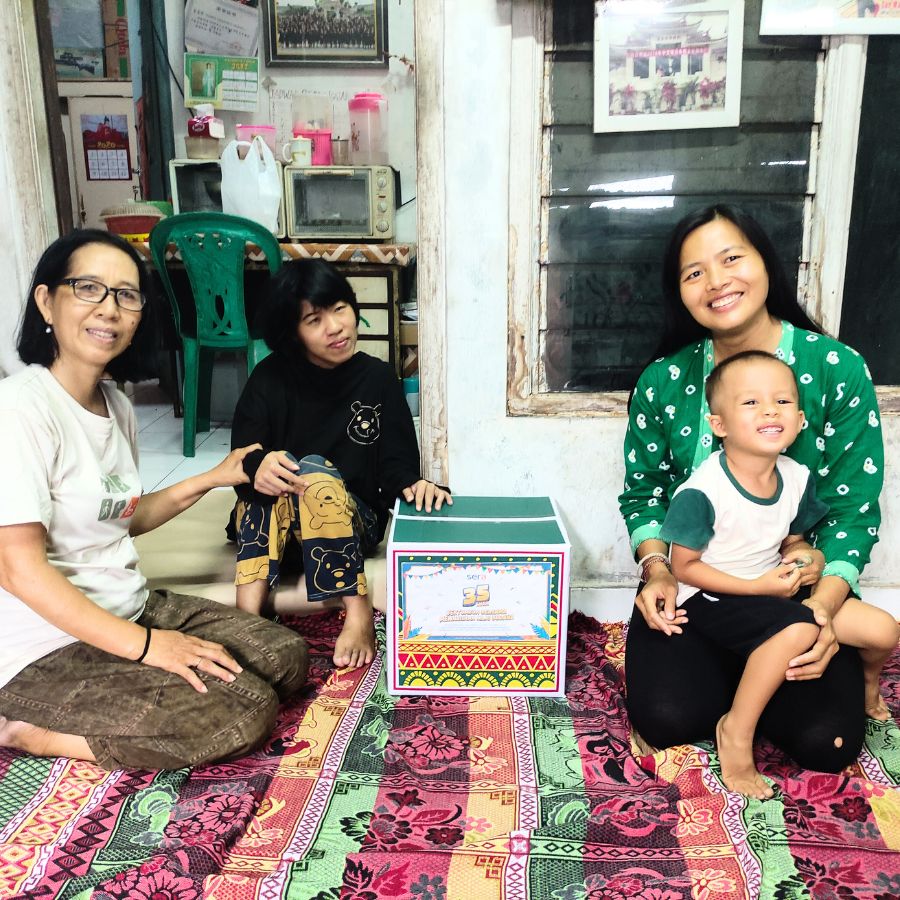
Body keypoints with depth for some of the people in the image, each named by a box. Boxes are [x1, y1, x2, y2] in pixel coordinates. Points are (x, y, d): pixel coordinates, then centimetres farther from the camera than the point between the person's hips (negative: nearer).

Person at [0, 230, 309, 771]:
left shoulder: (116, 404, 8)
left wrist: (211, 480, 8)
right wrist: (145, 645, -22)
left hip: (132, 608, 9)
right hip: (47, 652, -9)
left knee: (286, 657, 0)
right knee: (247, 712, -19)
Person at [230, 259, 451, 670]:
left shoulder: (378, 378, -2)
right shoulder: (270, 378, -3)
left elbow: (395, 462, -4)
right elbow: (241, 458, -8)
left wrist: (412, 485, -27)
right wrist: (257, 466, -32)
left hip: (352, 521, -1)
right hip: (268, 520, 1)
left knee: (315, 473, -33)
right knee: (267, 479, -32)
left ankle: (358, 615, -33)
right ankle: (249, 609, -42)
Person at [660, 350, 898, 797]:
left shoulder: (797, 478, -5)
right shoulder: (702, 491, -25)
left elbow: (792, 541, 12)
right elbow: (684, 566, -17)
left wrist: (805, 560, -11)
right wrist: (757, 586, -21)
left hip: (773, 588, 7)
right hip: (710, 598, -6)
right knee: (798, 628, -34)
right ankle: (737, 730, -15)